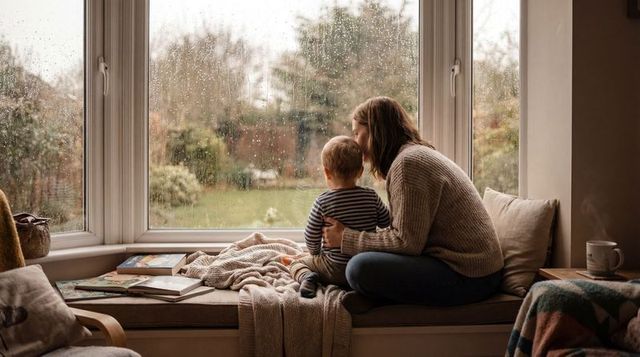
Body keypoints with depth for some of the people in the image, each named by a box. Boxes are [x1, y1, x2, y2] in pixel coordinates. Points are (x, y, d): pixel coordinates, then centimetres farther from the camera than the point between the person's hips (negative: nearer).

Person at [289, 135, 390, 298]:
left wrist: (316, 253, 12)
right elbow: (387, 223, 5)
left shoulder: (323, 201, -15)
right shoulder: (371, 196, -7)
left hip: (335, 271, -3)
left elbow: (311, 238, -9)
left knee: (297, 263, 18)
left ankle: (307, 277, -10)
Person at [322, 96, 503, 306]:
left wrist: (346, 239, -10)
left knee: (361, 267, -23)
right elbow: (403, 232, 13)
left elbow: (407, 242, -19)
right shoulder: (420, 153, 16)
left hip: (466, 278, -10)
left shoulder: (408, 163, -16)